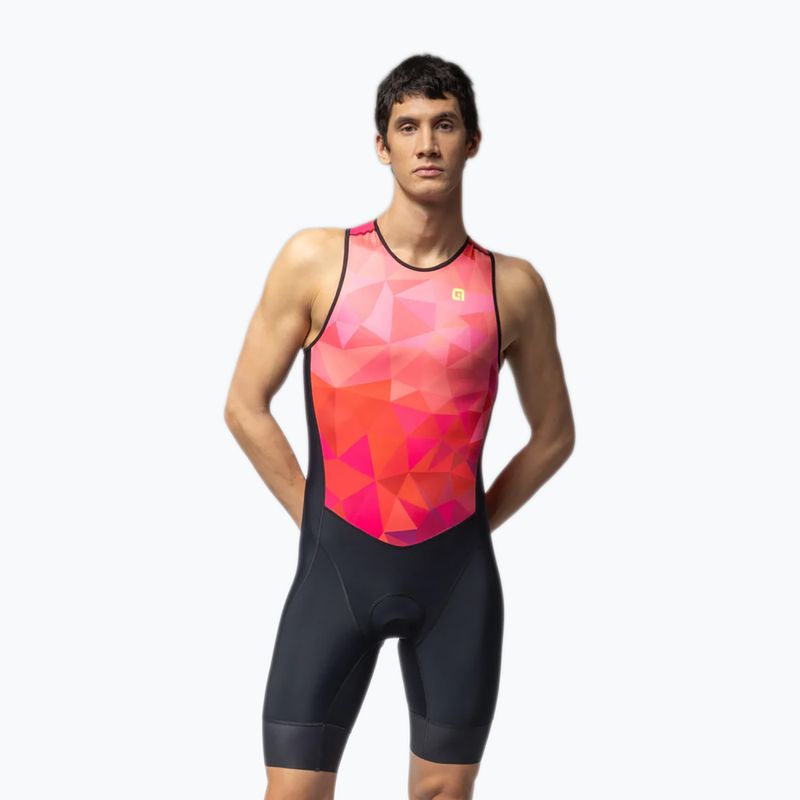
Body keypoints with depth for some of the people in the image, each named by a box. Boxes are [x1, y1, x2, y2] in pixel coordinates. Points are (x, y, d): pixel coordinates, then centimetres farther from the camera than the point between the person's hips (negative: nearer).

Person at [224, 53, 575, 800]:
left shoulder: (513, 286, 2)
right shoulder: (315, 260, -1)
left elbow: (554, 434, 13)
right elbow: (246, 408, 3)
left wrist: (473, 526, 8)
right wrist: (318, 524, 2)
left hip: (458, 578, 2)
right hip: (335, 568, -1)